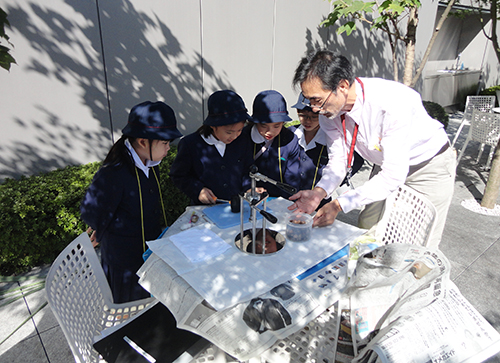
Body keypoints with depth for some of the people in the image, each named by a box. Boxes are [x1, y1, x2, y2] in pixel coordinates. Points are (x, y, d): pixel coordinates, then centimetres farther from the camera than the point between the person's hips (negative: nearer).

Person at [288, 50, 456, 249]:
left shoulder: (393, 103, -38)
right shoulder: (328, 110, -18)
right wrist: (319, 192, -29)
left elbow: (394, 174, -35)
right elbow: (338, 161, -10)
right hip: (386, 165, 6)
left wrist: (339, 204, -38)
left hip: (430, 167, -5)